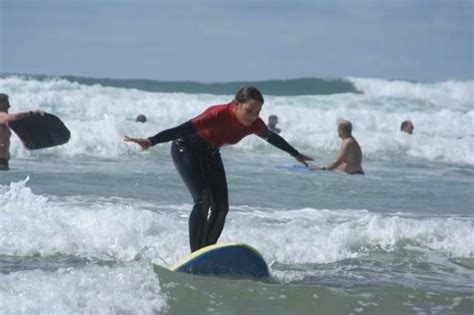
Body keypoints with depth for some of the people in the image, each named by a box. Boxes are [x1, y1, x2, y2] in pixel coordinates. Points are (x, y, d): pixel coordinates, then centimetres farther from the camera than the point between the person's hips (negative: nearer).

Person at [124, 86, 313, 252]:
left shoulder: (255, 124, -17)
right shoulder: (219, 115, -37)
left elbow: (272, 137, 6)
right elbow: (183, 129, -43)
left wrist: (296, 155, 21)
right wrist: (151, 141, -54)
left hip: (210, 154, 7)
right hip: (186, 149, -7)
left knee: (221, 207, -2)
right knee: (203, 200, -22)